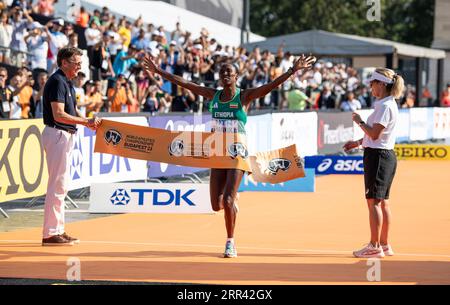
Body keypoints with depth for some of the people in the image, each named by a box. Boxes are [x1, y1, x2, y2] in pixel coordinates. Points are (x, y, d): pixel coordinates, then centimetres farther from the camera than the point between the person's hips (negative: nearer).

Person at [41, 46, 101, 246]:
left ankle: (58, 230, 18)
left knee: (61, 185, 13)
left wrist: (90, 122, 4)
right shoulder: (57, 81, -16)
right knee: (57, 185, -9)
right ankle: (50, 233, -7)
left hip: (65, 136, 11)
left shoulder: (67, 82, 16)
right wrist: (86, 122, -23)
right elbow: (59, 115, -24)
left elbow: (72, 110, 20)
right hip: (57, 134, -11)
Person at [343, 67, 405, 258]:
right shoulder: (387, 104, 15)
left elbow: (374, 134, -21)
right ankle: (384, 245, 17)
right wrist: (358, 143, 18)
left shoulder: (385, 106, -16)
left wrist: (359, 122, -6)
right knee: (382, 202, 12)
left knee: (374, 201, -6)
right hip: (385, 155, 10)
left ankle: (375, 246, -4)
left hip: (378, 156, -10)